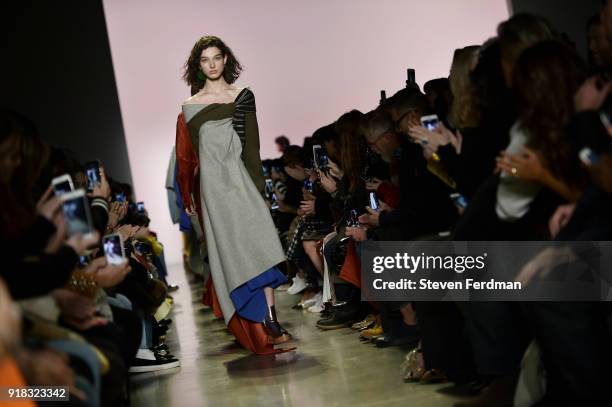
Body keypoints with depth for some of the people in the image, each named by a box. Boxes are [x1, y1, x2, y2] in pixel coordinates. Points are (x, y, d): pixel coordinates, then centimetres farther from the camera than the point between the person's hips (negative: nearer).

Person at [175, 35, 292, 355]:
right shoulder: (190, 107, 10)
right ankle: (262, 326, 3)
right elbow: (186, 156, 13)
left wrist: (256, 183, -4)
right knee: (229, 253, -2)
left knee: (256, 244, -13)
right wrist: (188, 197, 13)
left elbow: (251, 143, 4)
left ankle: (270, 320, -13)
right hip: (212, 186, 1)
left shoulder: (243, 96, 8)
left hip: (239, 179, 0)